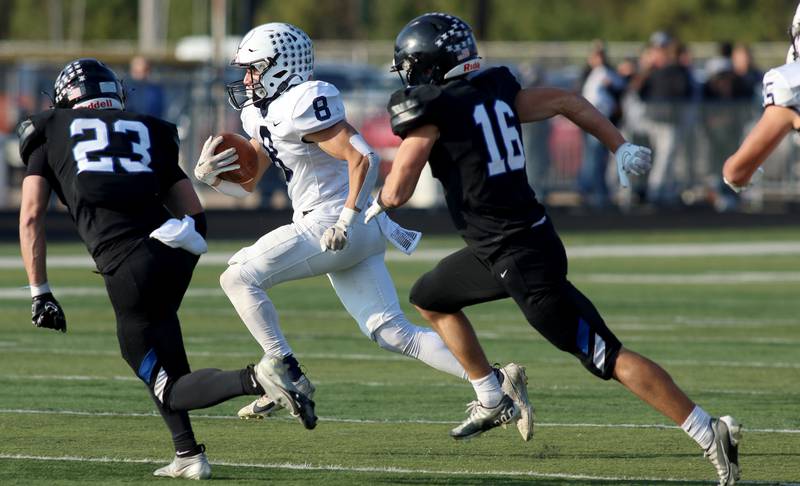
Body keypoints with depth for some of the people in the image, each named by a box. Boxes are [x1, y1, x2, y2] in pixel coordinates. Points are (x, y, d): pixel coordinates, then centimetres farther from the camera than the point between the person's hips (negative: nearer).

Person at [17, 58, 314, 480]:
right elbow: (196, 216, 19)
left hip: (127, 266, -4)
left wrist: (40, 293, 12)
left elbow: (31, 217, 9)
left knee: (168, 388, 3)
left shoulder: (51, 131, 17)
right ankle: (188, 455, 20)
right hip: (174, 253, 4)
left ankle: (254, 380, -24)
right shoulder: (149, 131, 24)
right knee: (145, 350, 30)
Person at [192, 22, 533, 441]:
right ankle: (496, 385, -2)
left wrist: (348, 219, -24)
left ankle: (289, 378, -7)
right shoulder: (264, 115, 16)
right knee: (392, 333, 4)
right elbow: (244, 183, 23)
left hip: (331, 223, -10)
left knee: (239, 277, -8)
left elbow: (363, 158, -21)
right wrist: (209, 175, 4)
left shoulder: (302, 105, -14)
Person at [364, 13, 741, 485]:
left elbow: (397, 191, -11)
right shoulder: (496, 92, 10)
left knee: (606, 356, -9)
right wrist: (621, 146, 20)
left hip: (522, 259, -9)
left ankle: (710, 432, -12)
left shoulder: (432, 111, -12)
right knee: (429, 298, 26)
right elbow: (566, 101, 16)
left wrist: (377, 203, 12)